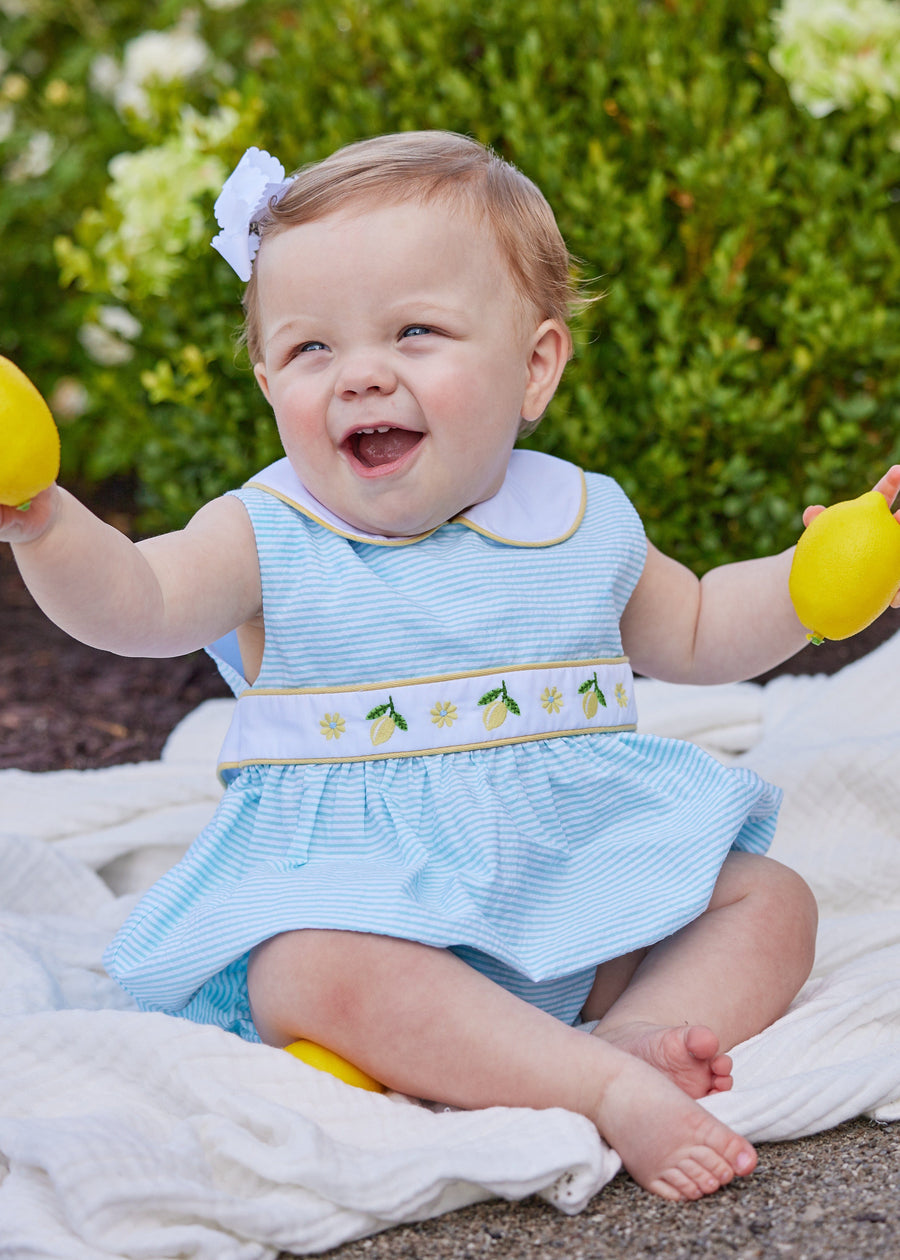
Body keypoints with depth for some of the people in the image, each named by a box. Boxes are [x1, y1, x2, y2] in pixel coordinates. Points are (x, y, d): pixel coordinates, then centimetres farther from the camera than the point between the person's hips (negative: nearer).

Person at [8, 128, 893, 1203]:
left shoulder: (584, 521, 6)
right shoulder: (272, 539, -5)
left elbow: (697, 632, 22)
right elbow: (135, 602, -23)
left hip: (580, 877, 5)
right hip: (355, 886, -4)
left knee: (770, 901, -5)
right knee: (316, 975, -36)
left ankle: (643, 1032, -25)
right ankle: (609, 1092, -37)